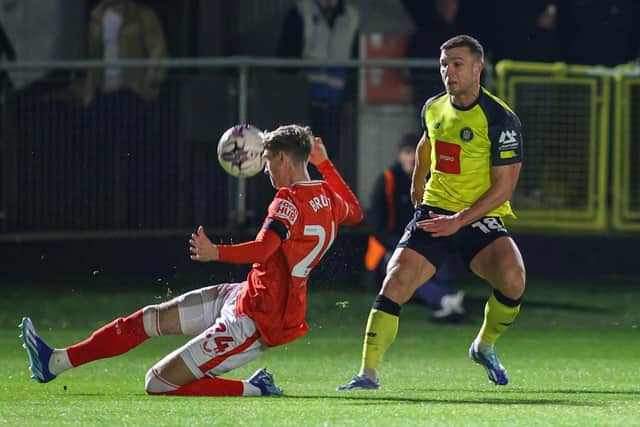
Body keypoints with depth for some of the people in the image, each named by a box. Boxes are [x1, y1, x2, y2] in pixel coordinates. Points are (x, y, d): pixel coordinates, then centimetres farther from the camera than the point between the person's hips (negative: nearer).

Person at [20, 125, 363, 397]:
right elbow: (354, 213, 31)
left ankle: (255, 390, -2)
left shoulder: (290, 200, -23)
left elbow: (263, 248, -41)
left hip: (253, 323, -10)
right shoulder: (327, 197, 5)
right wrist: (324, 163, 34)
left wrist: (216, 253, -54)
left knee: (158, 384, -7)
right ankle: (55, 362, 18)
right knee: (151, 317, 13)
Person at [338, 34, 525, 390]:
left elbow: (504, 186, -15)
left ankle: (485, 346, 0)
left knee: (512, 278, -29)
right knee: (395, 283, -16)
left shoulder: (500, 120, -13)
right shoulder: (433, 109, 5)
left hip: (480, 218, -4)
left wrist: (460, 220, -22)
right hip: (434, 213, 4)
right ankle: (369, 372, -12)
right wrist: (418, 185, 39)